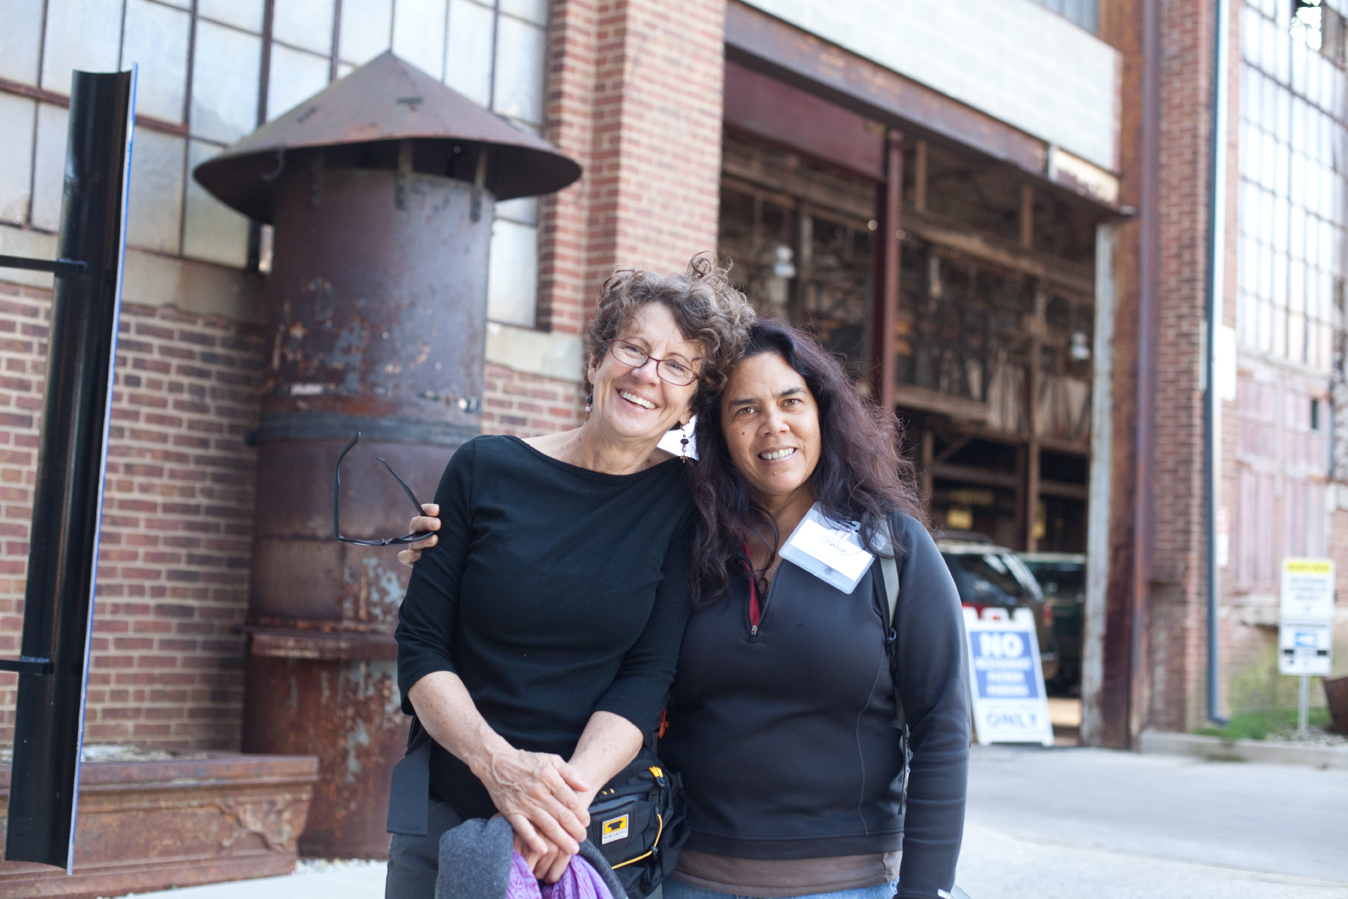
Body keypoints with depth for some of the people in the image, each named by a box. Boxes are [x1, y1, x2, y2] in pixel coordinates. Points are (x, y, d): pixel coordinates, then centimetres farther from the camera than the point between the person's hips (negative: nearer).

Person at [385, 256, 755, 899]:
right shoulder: (485, 469, -2)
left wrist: (572, 792, -23)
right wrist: (498, 763, -19)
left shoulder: (684, 504, -3)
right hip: (448, 814, 1)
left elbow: (648, 676, -8)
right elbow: (421, 647, -4)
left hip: (598, 823, -1)